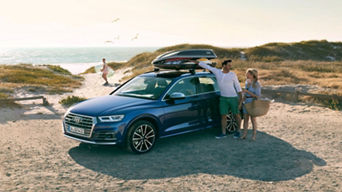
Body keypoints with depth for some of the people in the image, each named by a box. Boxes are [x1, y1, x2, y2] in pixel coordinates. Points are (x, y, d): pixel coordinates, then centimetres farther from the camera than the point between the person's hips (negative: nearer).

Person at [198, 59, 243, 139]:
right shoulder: (217, 72, -1)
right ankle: (223, 133, 12)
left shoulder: (233, 74, -6)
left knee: (236, 115, 7)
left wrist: (241, 98, -6)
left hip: (233, 98, -2)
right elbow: (206, 66, 2)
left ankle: (238, 131, 23)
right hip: (223, 98, 2)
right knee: (223, 115, 3)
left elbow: (237, 86, -1)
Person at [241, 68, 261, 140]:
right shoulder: (247, 82, 7)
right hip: (246, 102, 6)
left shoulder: (257, 84, -14)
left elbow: (258, 96, -17)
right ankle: (244, 134, 13)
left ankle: (254, 135, 14)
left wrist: (247, 91, -22)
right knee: (245, 119, 7)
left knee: (253, 119, 3)